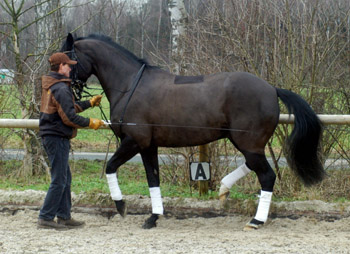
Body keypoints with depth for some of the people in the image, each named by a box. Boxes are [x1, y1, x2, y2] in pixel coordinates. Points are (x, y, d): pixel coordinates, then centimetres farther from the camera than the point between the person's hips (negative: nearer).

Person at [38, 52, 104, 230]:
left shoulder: (50, 86, 14)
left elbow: (70, 107, 25)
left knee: (65, 177, 16)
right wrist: (90, 123, -8)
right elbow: (70, 117, -20)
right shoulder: (61, 89, -18)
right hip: (58, 137, -11)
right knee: (59, 179, -5)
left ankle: (64, 216, 21)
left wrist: (90, 103, 31)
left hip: (49, 136, 11)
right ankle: (45, 218, -4)